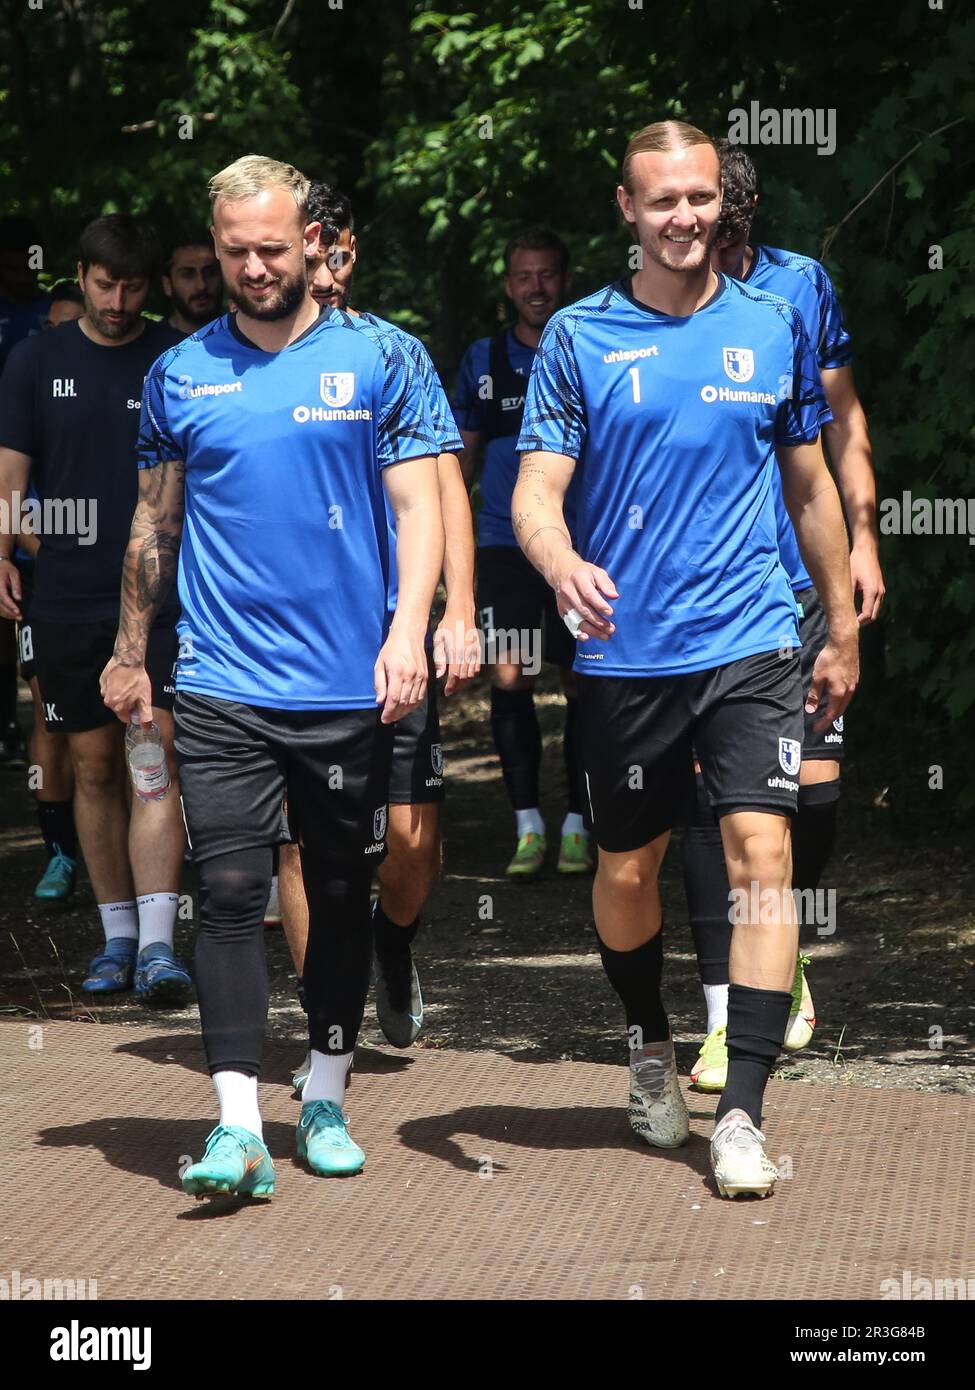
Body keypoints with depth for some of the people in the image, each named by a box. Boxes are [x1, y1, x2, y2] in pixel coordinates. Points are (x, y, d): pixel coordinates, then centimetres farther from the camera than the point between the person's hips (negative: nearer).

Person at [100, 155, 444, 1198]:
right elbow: (155, 524, 15)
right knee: (230, 889, -10)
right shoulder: (180, 374, 7)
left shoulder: (377, 361, 2)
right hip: (222, 687, 0)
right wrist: (130, 653, 15)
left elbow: (417, 506, -1)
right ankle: (237, 1125, -13)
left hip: (349, 685, 0)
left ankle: (323, 1101, 24)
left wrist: (407, 631, -13)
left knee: (341, 895, 9)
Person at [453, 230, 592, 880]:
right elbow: (464, 452, 15)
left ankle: (577, 825, 11)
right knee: (510, 678, -9)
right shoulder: (484, 361, 8)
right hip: (506, 541, 1)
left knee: (582, 682, 1)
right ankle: (528, 823, -1)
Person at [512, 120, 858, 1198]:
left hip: (751, 640, 0)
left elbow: (810, 484, 15)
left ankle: (740, 1117, -13)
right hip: (623, 652, 0)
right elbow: (536, 491, -6)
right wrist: (563, 565, -29)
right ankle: (649, 1046, 40)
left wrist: (842, 632, 17)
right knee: (627, 869, 11)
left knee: (761, 851, -14)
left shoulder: (772, 326, 5)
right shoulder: (579, 337, 0)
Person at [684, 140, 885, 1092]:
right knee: (709, 793, -3)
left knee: (815, 781, -1)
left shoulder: (801, 286, 5)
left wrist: (861, 534, 9)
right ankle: (726, 1018, 3)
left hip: (798, 578, 2)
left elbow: (841, 417, 15)